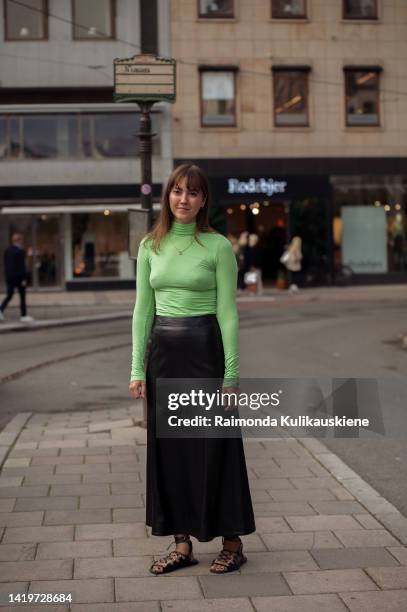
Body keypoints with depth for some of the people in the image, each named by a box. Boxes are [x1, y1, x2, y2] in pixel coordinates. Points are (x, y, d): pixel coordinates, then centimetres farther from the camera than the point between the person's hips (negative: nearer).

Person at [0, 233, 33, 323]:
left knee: (9, 295, 11)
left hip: (9, 277, 7)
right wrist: (24, 279, -15)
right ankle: (23, 316, 8)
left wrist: (7, 275, 18)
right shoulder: (20, 251, -16)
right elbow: (22, 266, -18)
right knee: (22, 296, 4)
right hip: (19, 277, -7)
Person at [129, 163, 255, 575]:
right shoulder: (151, 246, 7)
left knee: (214, 447, 2)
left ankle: (232, 542, 16)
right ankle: (183, 545, 18)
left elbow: (227, 312, -7)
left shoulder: (218, 246, -5)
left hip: (205, 347, -4)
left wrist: (231, 373, -10)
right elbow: (142, 309, 7)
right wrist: (137, 368, 2)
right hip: (164, 351, 5)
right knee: (168, 448, 7)